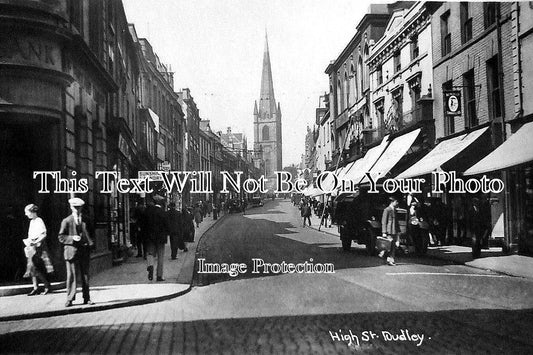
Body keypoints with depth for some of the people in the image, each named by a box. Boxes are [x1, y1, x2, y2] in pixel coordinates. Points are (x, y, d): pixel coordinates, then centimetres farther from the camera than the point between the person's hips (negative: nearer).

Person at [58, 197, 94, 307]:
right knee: (71, 275, -5)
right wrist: (72, 238, -15)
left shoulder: (86, 220, 12)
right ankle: (70, 299, 1)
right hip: (72, 251, -3)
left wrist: (90, 242, -1)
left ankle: (86, 298, 13)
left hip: (84, 250, 3)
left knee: (85, 275, 6)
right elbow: (61, 237, 1)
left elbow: (90, 234, 19)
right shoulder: (66, 221, 2)